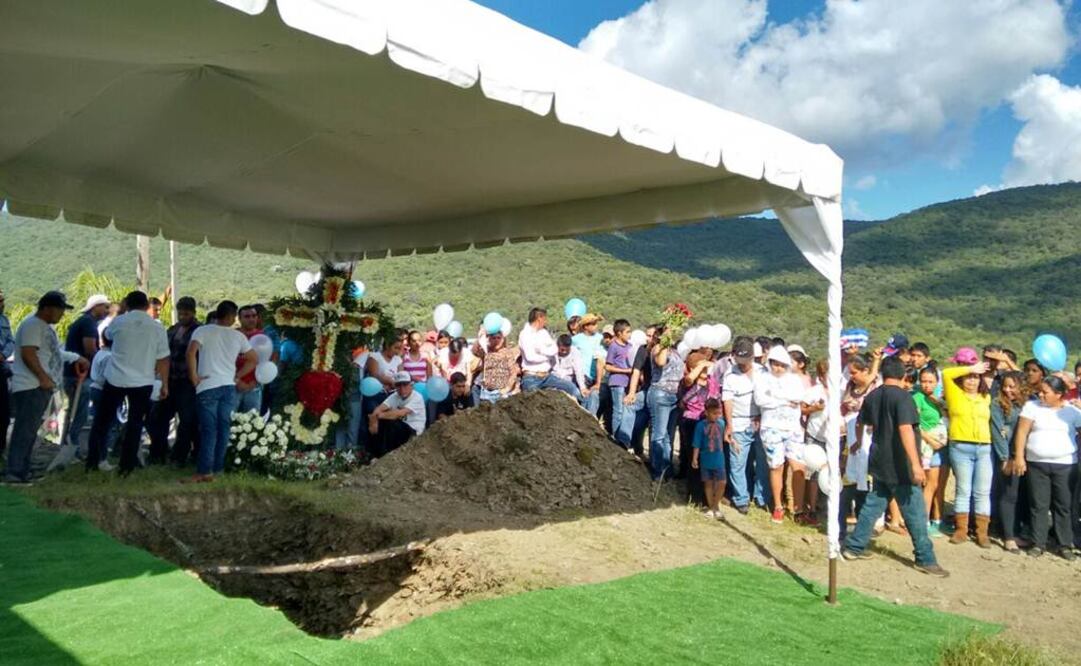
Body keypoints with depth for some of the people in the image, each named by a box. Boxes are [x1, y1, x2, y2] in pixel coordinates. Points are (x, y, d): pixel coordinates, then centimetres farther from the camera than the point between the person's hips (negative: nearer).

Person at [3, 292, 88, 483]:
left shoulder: (45, 326, 19)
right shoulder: (32, 325, -13)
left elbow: (52, 353, 29)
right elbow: (28, 354, -22)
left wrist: (76, 358, 29)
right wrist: (43, 377, -22)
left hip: (40, 387, 11)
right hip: (31, 388, -11)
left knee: (30, 431, 12)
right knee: (24, 431, -11)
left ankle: (22, 471, 17)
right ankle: (13, 473, -11)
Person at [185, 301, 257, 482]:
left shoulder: (202, 330, 0)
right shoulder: (238, 336, 9)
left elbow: (191, 352, -15)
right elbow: (254, 360, 14)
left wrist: (193, 376, -6)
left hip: (208, 386, -2)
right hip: (229, 387, 2)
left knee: (209, 430, -2)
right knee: (224, 428, 9)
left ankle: (205, 471, -5)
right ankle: (218, 467, 14)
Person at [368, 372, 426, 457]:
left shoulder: (417, 398, -17)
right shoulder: (394, 396, 2)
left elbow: (400, 413, -30)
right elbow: (379, 409, -12)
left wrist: (380, 415, -33)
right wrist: (373, 421, -33)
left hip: (413, 432, -6)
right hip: (396, 429, 6)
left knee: (390, 424, -29)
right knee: (378, 424, -16)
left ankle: (384, 456, -18)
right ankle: (376, 455, -9)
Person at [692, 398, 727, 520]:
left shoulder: (721, 422, -2)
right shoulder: (701, 425, -11)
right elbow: (697, 443, -7)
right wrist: (695, 458, -6)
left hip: (719, 459, 2)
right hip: (706, 459, -2)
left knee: (721, 483, -2)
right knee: (708, 483, 10)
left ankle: (716, 505, 16)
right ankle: (710, 506, 24)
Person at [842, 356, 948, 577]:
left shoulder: (872, 396, 8)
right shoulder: (902, 396, -16)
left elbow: (860, 424, 22)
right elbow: (905, 429, -27)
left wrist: (859, 442, 43)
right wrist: (915, 463, -30)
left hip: (880, 463, 7)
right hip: (900, 466, -7)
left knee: (873, 505, 15)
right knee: (915, 513, 2)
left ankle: (854, 546, 18)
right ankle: (926, 559, 9)